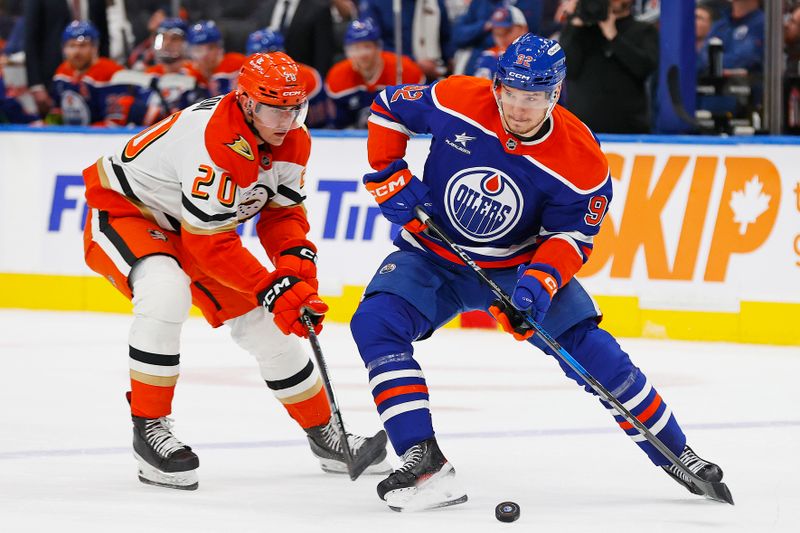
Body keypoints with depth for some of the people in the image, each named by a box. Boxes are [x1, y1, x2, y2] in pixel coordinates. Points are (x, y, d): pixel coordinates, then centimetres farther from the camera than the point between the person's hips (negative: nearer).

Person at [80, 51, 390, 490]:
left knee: (265, 324, 5)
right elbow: (210, 243, -32)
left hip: (189, 226, 8)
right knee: (166, 293, -37)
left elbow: (282, 211, 2)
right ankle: (148, 428, -23)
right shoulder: (214, 143, -36)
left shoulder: (293, 143, -9)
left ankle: (324, 436, 22)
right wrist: (271, 289, -31)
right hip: (121, 209, -8)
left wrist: (297, 261, -18)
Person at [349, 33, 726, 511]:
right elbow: (389, 107, -3)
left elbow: (571, 235, -13)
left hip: (521, 263, -1)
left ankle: (674, 453, 9)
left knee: (592, 351, -11)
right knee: (375, 323, -25)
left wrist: (540, 281, -31)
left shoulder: (581, 161, -22)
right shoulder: (456, 101, -21)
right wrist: (390, 178, -11)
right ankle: (424, 461, -27)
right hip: (433, 257, 1)